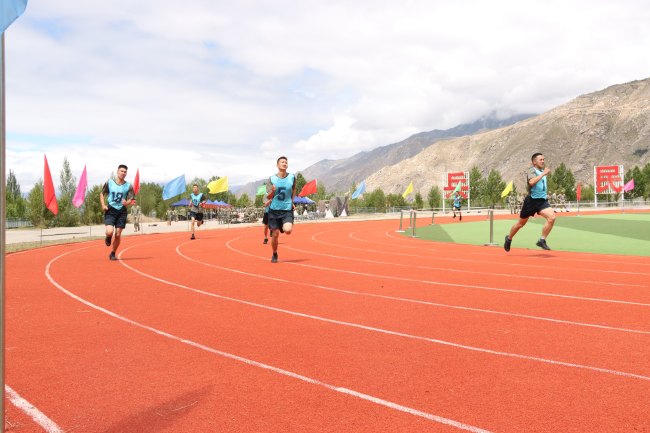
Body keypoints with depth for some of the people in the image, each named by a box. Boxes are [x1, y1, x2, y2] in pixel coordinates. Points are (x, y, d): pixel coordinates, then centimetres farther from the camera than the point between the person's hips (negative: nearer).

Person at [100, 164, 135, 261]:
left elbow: (130, 199, 3)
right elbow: (102, 194, 11)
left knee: (118, 235, 2)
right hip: (110, 210, -1)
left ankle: (113, 254, 22)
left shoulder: (128, 186, 1)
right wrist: (103, 205, -3)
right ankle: (108, 238, 19)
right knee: (110, 231, -19)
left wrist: (127, 203, -20)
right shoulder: (109, 182, 1)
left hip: (121, 211, 1)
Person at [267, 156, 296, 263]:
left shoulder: (292, 177, 0)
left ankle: (287, 225, 16)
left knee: (288, 230, -23)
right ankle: (274, 255, 26)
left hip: (287, 209, 0)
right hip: (274, 209, 0)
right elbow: (268, 197, -4)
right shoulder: (272, 179, -2)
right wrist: (272, 191, -24)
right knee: (275, 234, 2)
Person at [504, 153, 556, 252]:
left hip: (542, 200, 6)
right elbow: (531, 182, -33)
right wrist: (544, 173, -30)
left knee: (552, 217, -20)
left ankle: (542, 241, -11)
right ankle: (509, 238, 33)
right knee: (521, 223, 9)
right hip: (532, 200, -6)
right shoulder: (532, 170, -10)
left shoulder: (542, 171, 14)